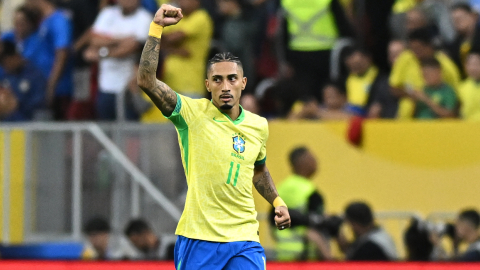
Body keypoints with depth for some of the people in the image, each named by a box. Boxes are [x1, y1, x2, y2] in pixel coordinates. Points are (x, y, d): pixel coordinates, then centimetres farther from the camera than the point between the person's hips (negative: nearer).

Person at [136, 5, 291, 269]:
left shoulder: (259, 126, 10)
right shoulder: (192, 113, -4)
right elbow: (146, 81, -18)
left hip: (243, 240, 3)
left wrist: (277, 201, 15)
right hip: (197, 238, -3)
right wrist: (156, 27, -21)